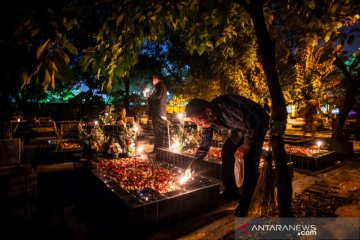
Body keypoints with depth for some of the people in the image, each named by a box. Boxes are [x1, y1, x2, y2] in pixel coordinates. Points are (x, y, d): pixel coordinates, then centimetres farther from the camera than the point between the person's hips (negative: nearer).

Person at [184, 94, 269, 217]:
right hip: (240, 127, 7)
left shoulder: (226, 106, -38)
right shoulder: (208, 120, -12)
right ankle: (231, 191, 14)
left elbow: (253, 121, -29)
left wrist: (247, 144, -22)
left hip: (258, 124, -7)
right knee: (226, 152, -1)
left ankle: (245, 201, -3)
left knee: (250, 161, -17)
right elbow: (205, 143, 0)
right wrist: (194, 163, -5)